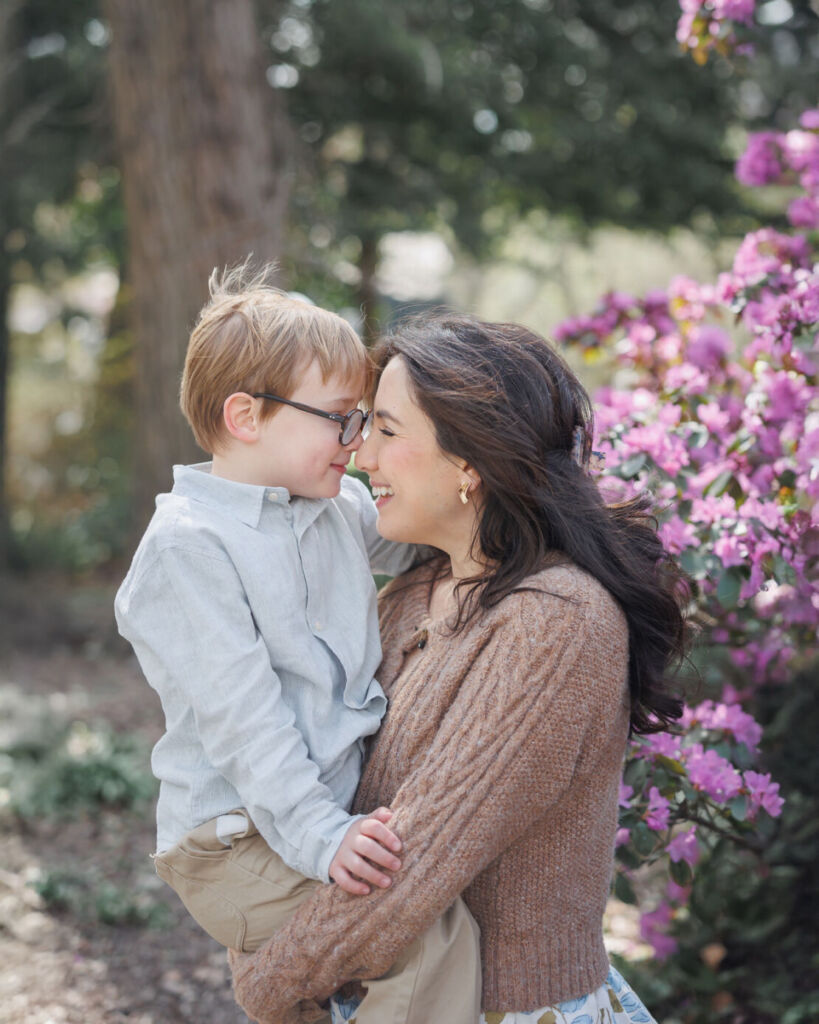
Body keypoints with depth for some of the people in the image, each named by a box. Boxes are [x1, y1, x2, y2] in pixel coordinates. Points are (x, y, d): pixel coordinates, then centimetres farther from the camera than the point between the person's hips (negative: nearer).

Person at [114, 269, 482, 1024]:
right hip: (236, 843, -8)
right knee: (436, 934, -21)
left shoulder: (342, 508, 9)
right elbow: (239, 713, -19)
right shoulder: (188, 544, -14)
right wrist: (320, 837, -25)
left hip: (336, 812, 8)